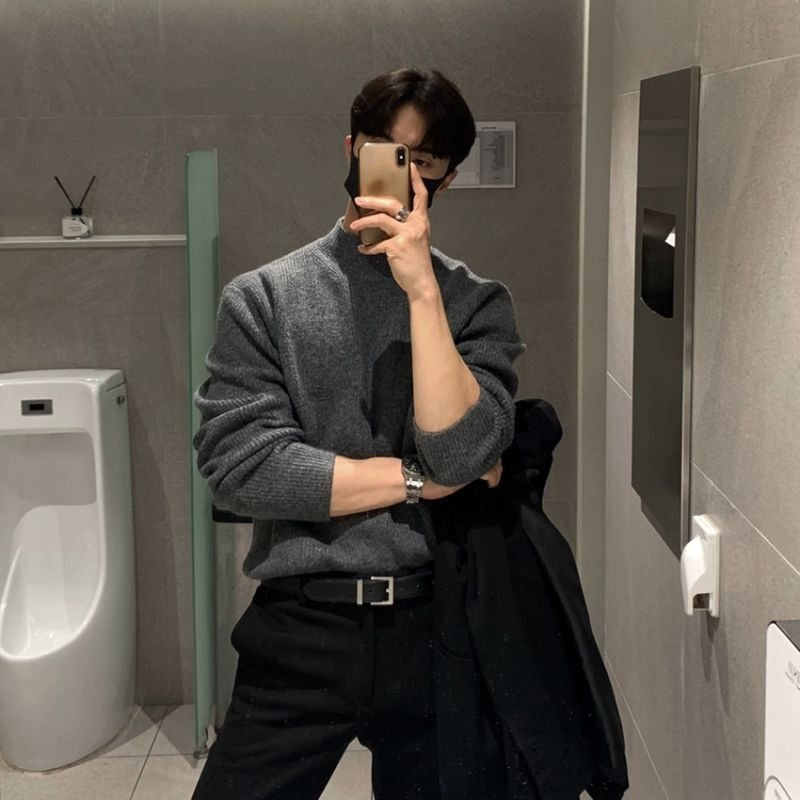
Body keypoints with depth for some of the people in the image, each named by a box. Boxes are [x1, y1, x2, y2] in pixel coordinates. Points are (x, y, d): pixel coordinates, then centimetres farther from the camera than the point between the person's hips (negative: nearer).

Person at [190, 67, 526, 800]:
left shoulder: (476, 302, 1)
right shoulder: (263, 297, -2)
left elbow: (463, 455, -14)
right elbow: (240, 467, -13)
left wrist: (423, 291, -18)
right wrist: (418, 478, -11)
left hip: (436, 628, 1)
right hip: (302, 632, -1)